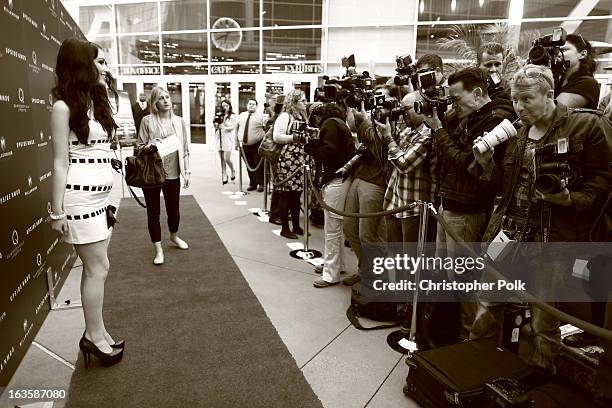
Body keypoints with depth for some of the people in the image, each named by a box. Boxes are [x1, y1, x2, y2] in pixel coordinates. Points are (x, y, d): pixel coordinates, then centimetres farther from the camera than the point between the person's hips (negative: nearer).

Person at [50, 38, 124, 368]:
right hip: (79, 198, -7)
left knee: (96, 266, 12)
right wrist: (56, 211, -12)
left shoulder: (97, 102, 13)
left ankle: (96, 331, 24)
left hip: (100, 196, 7)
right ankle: (94, 336, 14)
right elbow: (60, 162, -12)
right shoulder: (64, 107, -10)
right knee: (98, 267, -1)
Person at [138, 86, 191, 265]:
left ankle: (174, 236, 42)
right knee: (153, 211, 5)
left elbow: (184, 148, 6)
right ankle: (158, 249, 19)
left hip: (172, 173, 2)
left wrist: (187, 171, 2)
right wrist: (150, 145, -19)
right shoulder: (147, 121, -3)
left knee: (174, 209, 14)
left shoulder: (179, 121, 4)